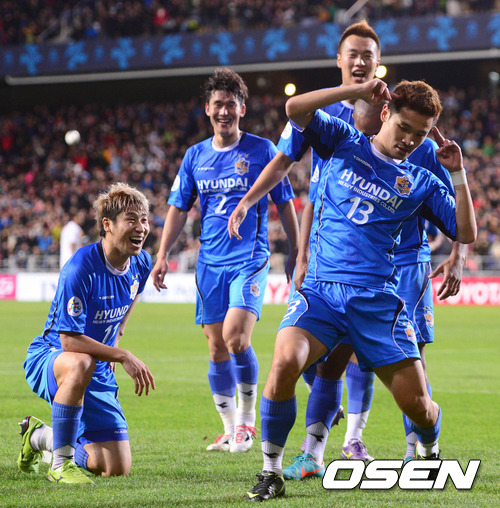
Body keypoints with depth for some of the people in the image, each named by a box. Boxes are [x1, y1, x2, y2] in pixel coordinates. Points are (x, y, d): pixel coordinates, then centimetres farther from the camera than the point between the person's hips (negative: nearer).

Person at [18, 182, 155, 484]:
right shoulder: (80, 269, -25)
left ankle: (40, 436, 26)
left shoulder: (141, 263, -3)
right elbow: (69, 339, -29)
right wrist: (123, 356, -34)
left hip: (99, 371, 7)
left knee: (118, 469, -2)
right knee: (82, 364, -45)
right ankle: (61, 463, -28)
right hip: (49, 358, -6)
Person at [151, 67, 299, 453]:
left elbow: (285, 204, 4)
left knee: (236, 338, -20)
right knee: (217, 348, 4)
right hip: (210, 262, 4)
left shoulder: (262, 150, 0)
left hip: (250, 258, -4)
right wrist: (162, 255, 4)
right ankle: (230, 430, 14)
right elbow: (179, 208, 14)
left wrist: (296, 254, 4)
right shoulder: (195, 156, 10)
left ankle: (248, 419, -3)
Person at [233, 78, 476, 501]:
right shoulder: (343, 142, 9)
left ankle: (429, 453, 36)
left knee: (417, 405, -2)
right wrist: (359, 90, -9)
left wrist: (458, 173, 0)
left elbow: (466, 234, 8)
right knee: (285, 362, -29)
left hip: (377, 299, 1)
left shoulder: (420, 183, 12)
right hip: (321, 290, -1)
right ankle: (271, 473, -14)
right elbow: (295, 109, -5)